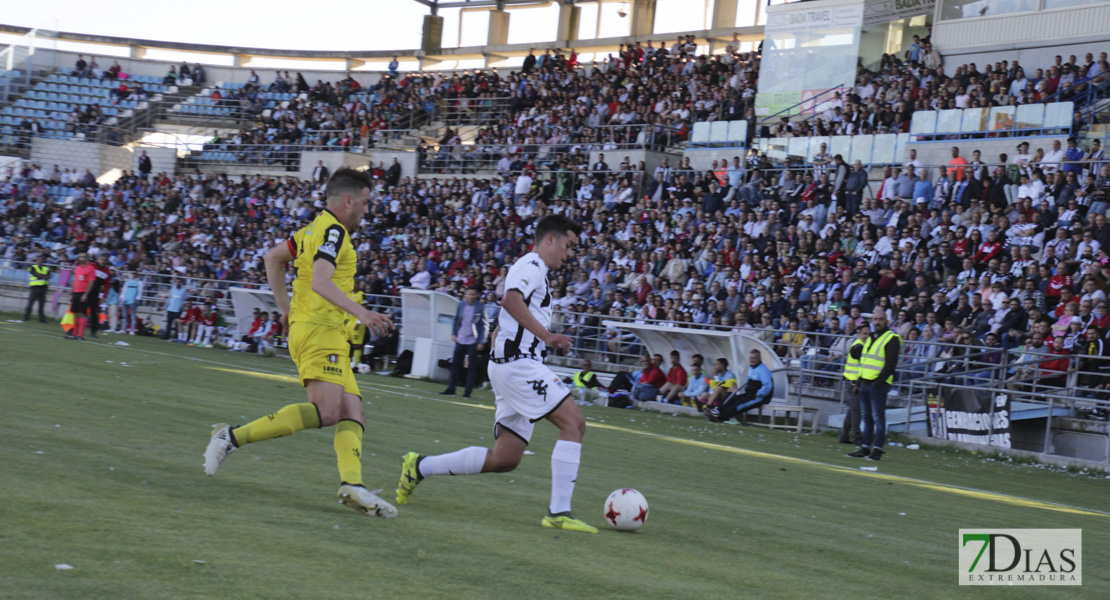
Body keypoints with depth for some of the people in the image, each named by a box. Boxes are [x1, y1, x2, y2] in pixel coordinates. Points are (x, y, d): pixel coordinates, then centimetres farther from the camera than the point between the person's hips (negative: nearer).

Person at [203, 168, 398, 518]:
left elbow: (273, 258, 31)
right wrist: (361, 313, -30)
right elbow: (320, 282, -22)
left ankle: (352, 484, -16)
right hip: (319, 330, -11)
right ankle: (233, 437, -21)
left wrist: (285, 307, 31)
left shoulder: (315, 228, 21)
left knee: (353, 415, 1)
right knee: (326, 411, -24)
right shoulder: (333, 230, -9)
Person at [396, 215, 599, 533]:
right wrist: (546, 335, -27)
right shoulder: (532, 265, -4)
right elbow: (511, 300, -25)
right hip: (520, 362, -10)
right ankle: (558, 512, -19)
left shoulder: (531, 269, 27)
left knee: (504, 458, 6)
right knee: (574, 422, -15)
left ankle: (419, 467, 13)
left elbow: (500, 329, 31)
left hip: (507, 362, 10)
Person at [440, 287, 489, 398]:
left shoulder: (481, 307, -7)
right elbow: (456, 320, 18)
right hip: (460, 339, 5)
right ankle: (451, 388, 14)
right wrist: (453, 333, 8)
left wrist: (481, 342, -9)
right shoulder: (461, 305, 6)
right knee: (455, 364, 7)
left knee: (472, 366, -2)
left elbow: (485, 326, -5)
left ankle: (468, 391, 2)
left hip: (473, 341, -5)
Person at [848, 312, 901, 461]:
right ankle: (865, 449, 14)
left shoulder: (891, 339, -7)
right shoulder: (871, 338, 19)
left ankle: (877, 450, -7)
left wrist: (879, 380, -19)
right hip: (865, 382, 8)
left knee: (878, 418, -7)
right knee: (867, 418, 11)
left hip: (878, 385, -8)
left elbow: (891, 363, -14)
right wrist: (860, 380, 16)